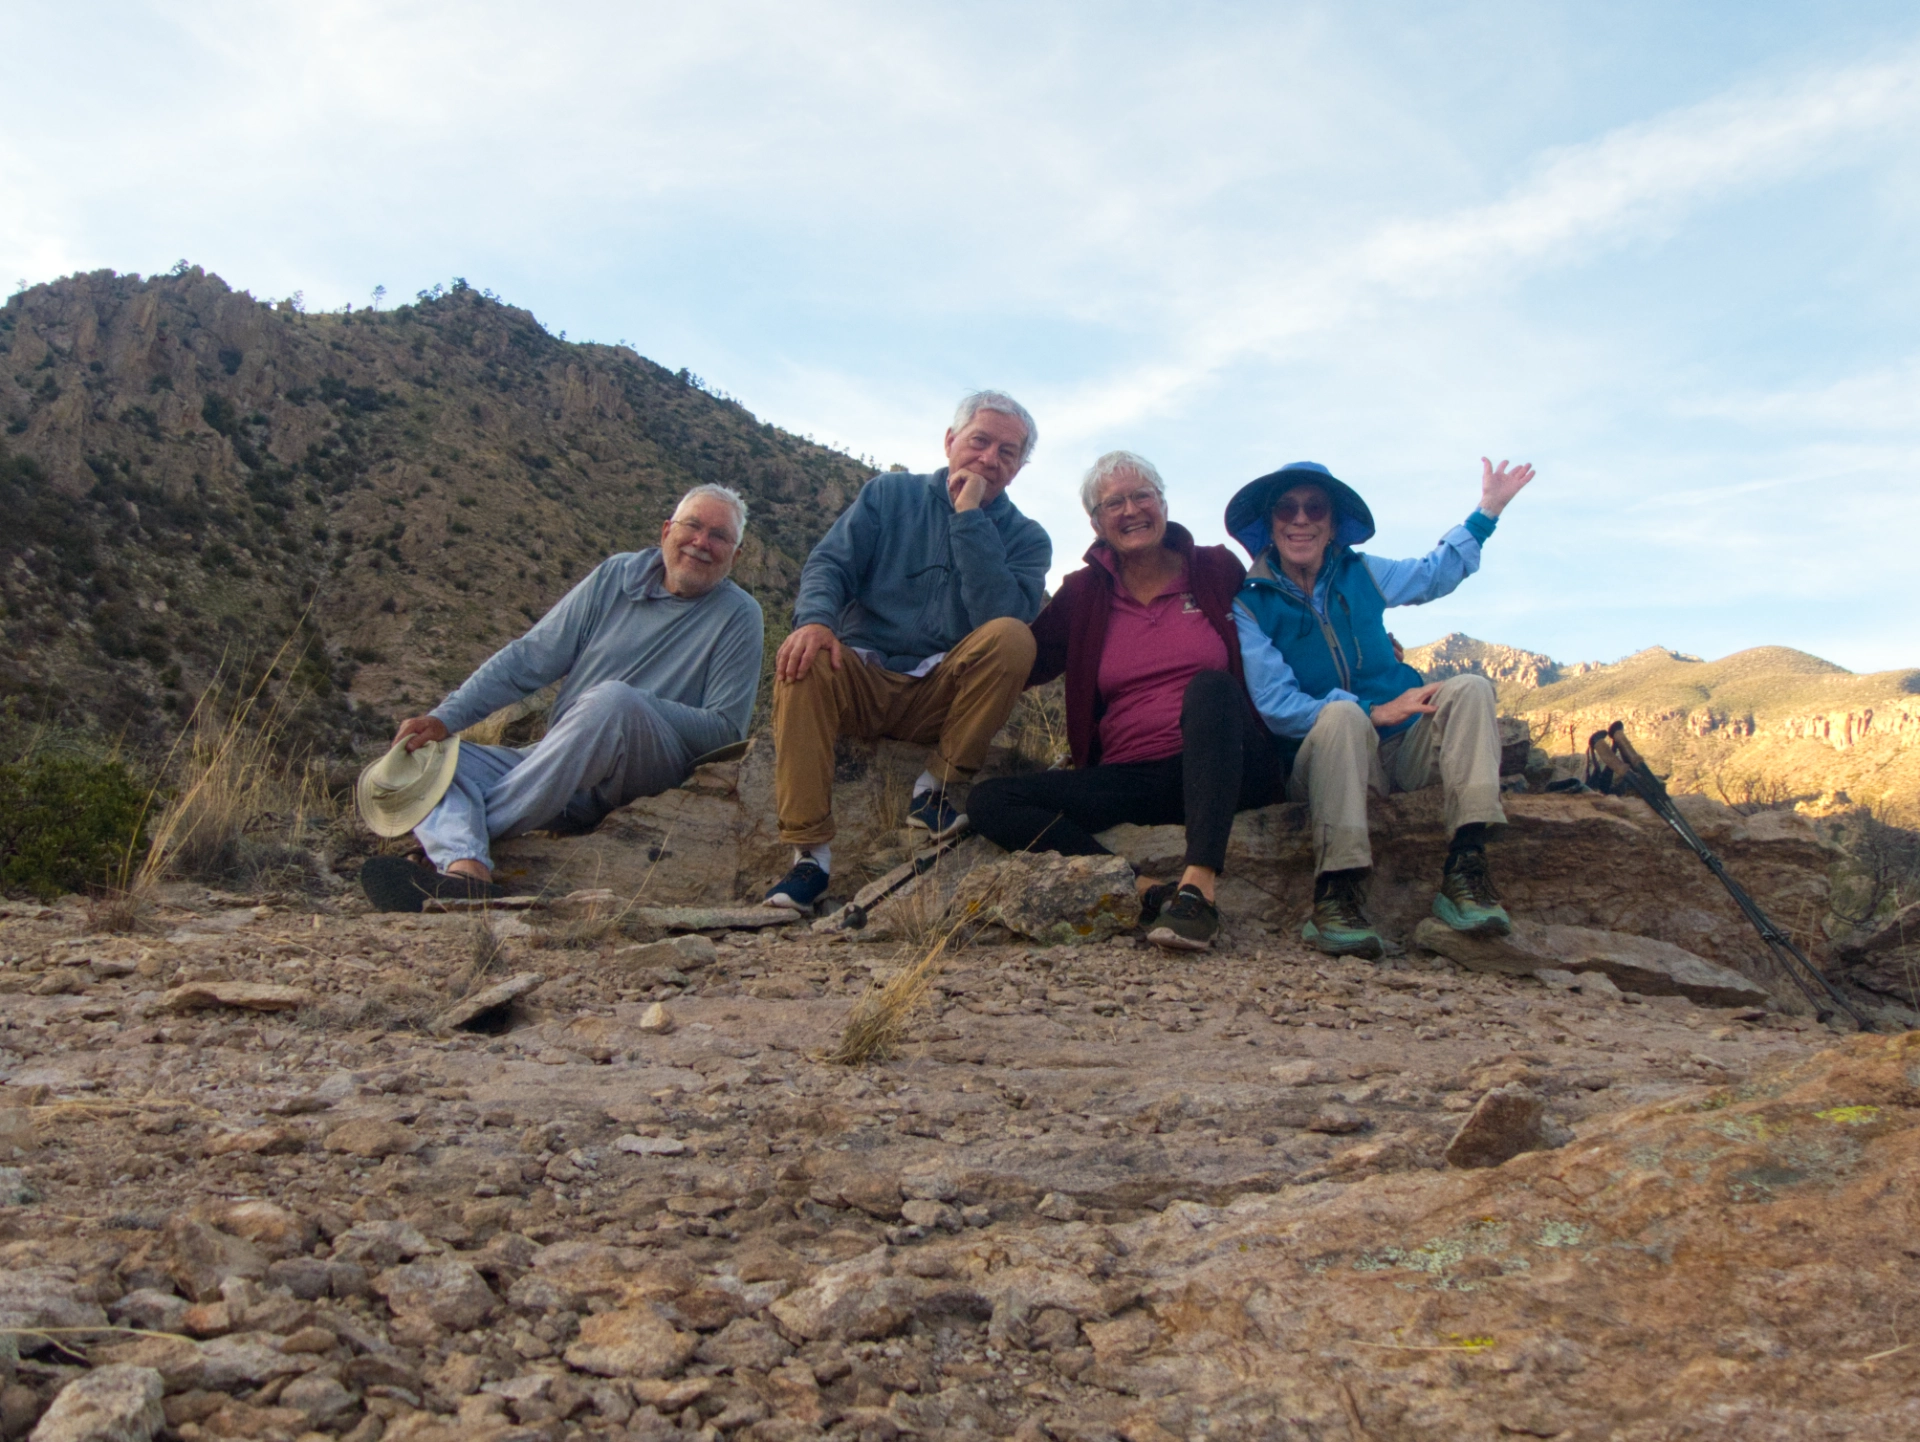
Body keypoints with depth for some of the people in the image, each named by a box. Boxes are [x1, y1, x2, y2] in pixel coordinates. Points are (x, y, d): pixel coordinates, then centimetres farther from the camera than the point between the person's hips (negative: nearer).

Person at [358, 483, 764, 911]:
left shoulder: (738, 615, 2)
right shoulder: (616, 576, 11)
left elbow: (725, 730, -3)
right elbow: (527, 659, 9)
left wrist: (636, 709, -16)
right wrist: (444, 718, -2)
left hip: (650, 775, -4)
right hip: (559, 769, 5)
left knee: (615, 699, -35)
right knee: (428, 757, -13)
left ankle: (468, 830, -25)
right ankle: (466, 872, -44)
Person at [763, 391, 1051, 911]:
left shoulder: (1025, 538, 6)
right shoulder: (889, 494, 10)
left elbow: (999, 613, -14)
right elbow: (829, 563, -3)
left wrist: (969, 516, -14)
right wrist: (815, 618, -25)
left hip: (942, 698, 0)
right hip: (861, 679, 1)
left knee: (1013, 636, -27)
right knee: (805, 661, -32)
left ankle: (937, 786, -15)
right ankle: (810, 850, -29)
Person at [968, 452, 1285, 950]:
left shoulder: (1218, 570, 10)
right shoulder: (1084, 593, 13)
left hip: (1225, 768, -2)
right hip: (1128, 781, 2)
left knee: (1210, 685, -34)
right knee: (990, 801, -19)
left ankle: (1199, 887, -45)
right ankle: (1150, 892, -35)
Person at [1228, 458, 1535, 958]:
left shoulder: (1360, 574, 9)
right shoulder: (1250, 605, -5)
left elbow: (1434, 573, 30)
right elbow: (1275, 706, -14)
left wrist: (1487, 511, 25)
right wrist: (1375, 712, -21)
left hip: (1400, 748, 5)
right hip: (1319, 761, -5)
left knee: (1469, 689, -19)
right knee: (1342, 713, -35)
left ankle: (1464, 870, -31)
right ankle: (1335, 894, -39)